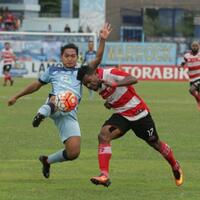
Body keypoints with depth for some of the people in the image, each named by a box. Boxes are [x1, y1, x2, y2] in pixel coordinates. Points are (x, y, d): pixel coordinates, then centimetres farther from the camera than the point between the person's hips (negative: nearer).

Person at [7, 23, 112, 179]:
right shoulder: (53, 71, 25)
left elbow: (97, 60, 7)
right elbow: (36, 85, 36)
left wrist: (103, 40, -6)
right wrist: (17, 96, 42)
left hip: (70, 114, 2)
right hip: (55, 105, -2)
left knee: (73, 152, -9)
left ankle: (47, 161, 15)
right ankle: (43, 112, -65)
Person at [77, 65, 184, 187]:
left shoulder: (110, 74, -22)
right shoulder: (97, 87, 1)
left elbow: (133, 79, -37)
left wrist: (114, 84, -47)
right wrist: (109, 103, 3)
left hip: (139, 113, -6)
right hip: (122, 115, 6)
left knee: (155, 143, 11)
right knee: (103, 135, -21)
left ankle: (175, 167, 40)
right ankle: (104, 176, -28)